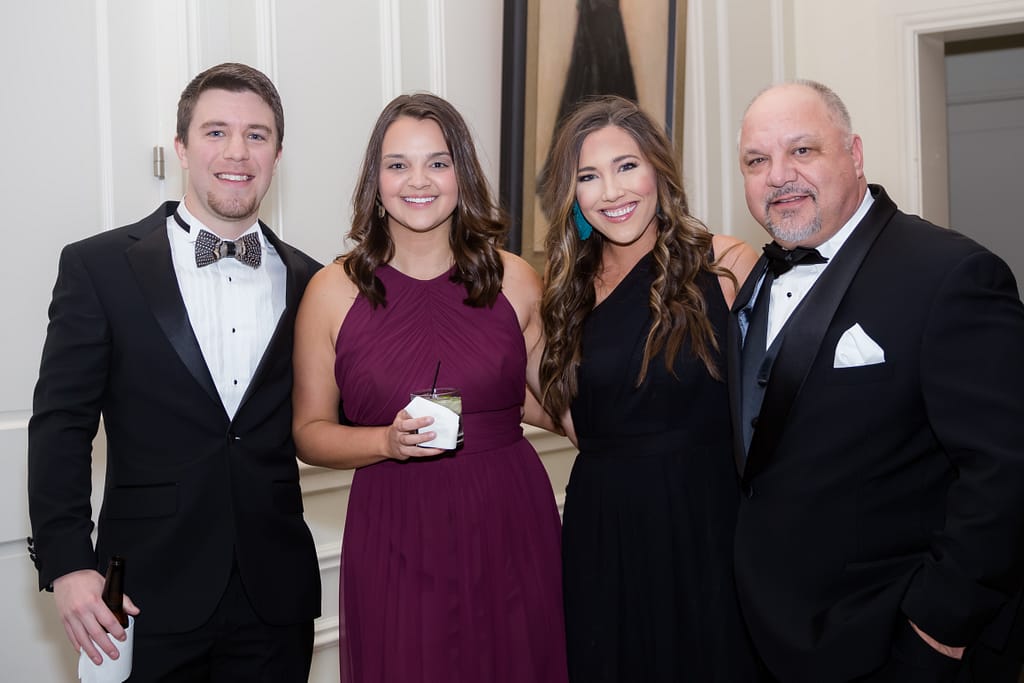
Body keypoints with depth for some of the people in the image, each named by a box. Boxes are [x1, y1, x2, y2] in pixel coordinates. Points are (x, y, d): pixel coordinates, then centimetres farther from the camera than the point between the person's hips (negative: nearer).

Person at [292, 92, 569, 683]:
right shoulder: (334, 291, -2)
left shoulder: (515, 280, 2)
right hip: (394, 543, -1)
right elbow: (310, 431, 2)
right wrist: (388, 441, -14)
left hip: (509, 530, 2)